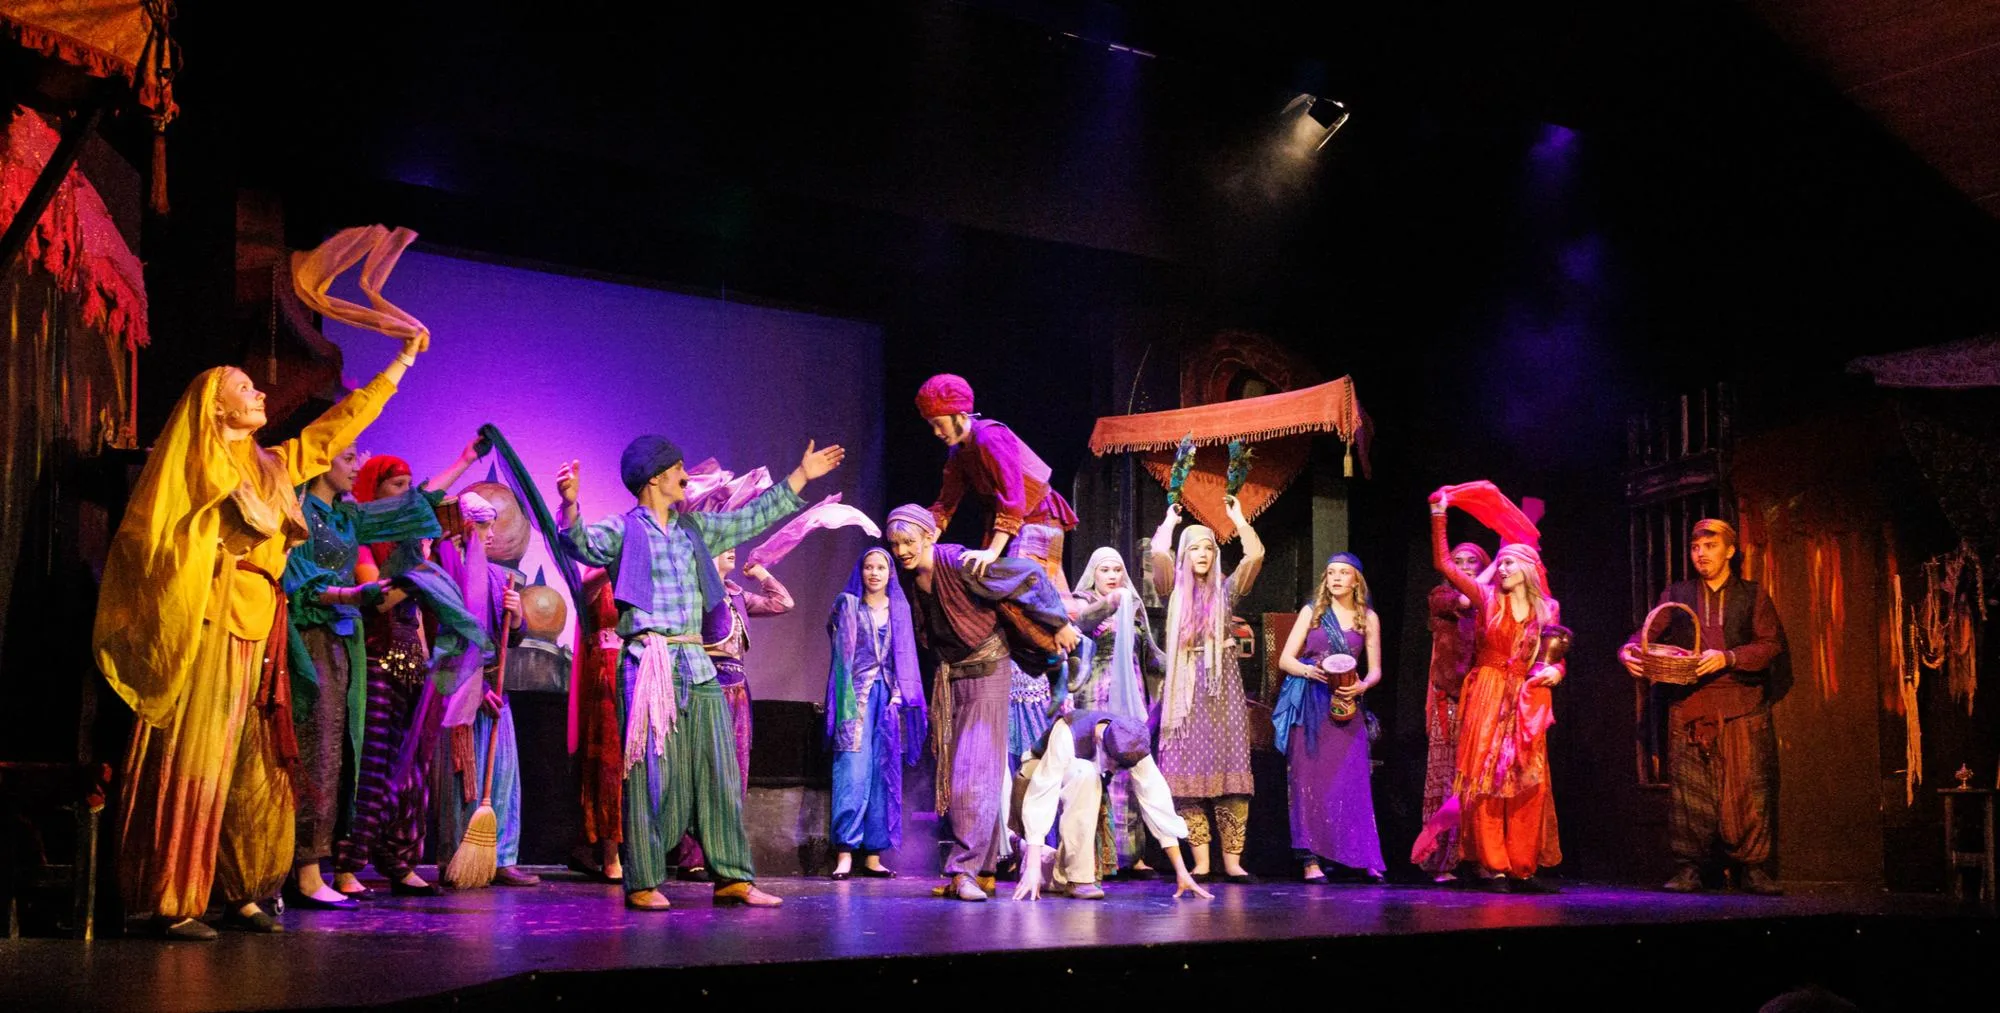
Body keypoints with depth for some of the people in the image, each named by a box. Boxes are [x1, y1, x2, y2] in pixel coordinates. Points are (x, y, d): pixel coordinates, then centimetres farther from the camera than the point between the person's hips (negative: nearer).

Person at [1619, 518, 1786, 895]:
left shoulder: (1753, 596, 12)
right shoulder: (1676, 594, 16)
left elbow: (1772, 643, 2)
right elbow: (1648, 632, 7)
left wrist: (1728, 657, -13)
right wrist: (1629, 650, -16)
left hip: (1742, 706, -1)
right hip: (1689, 705, 1)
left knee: (1750, 787, -4)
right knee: (1690, 789, -2)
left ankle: (1752, 868, 3)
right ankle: (1689, 868, 1)